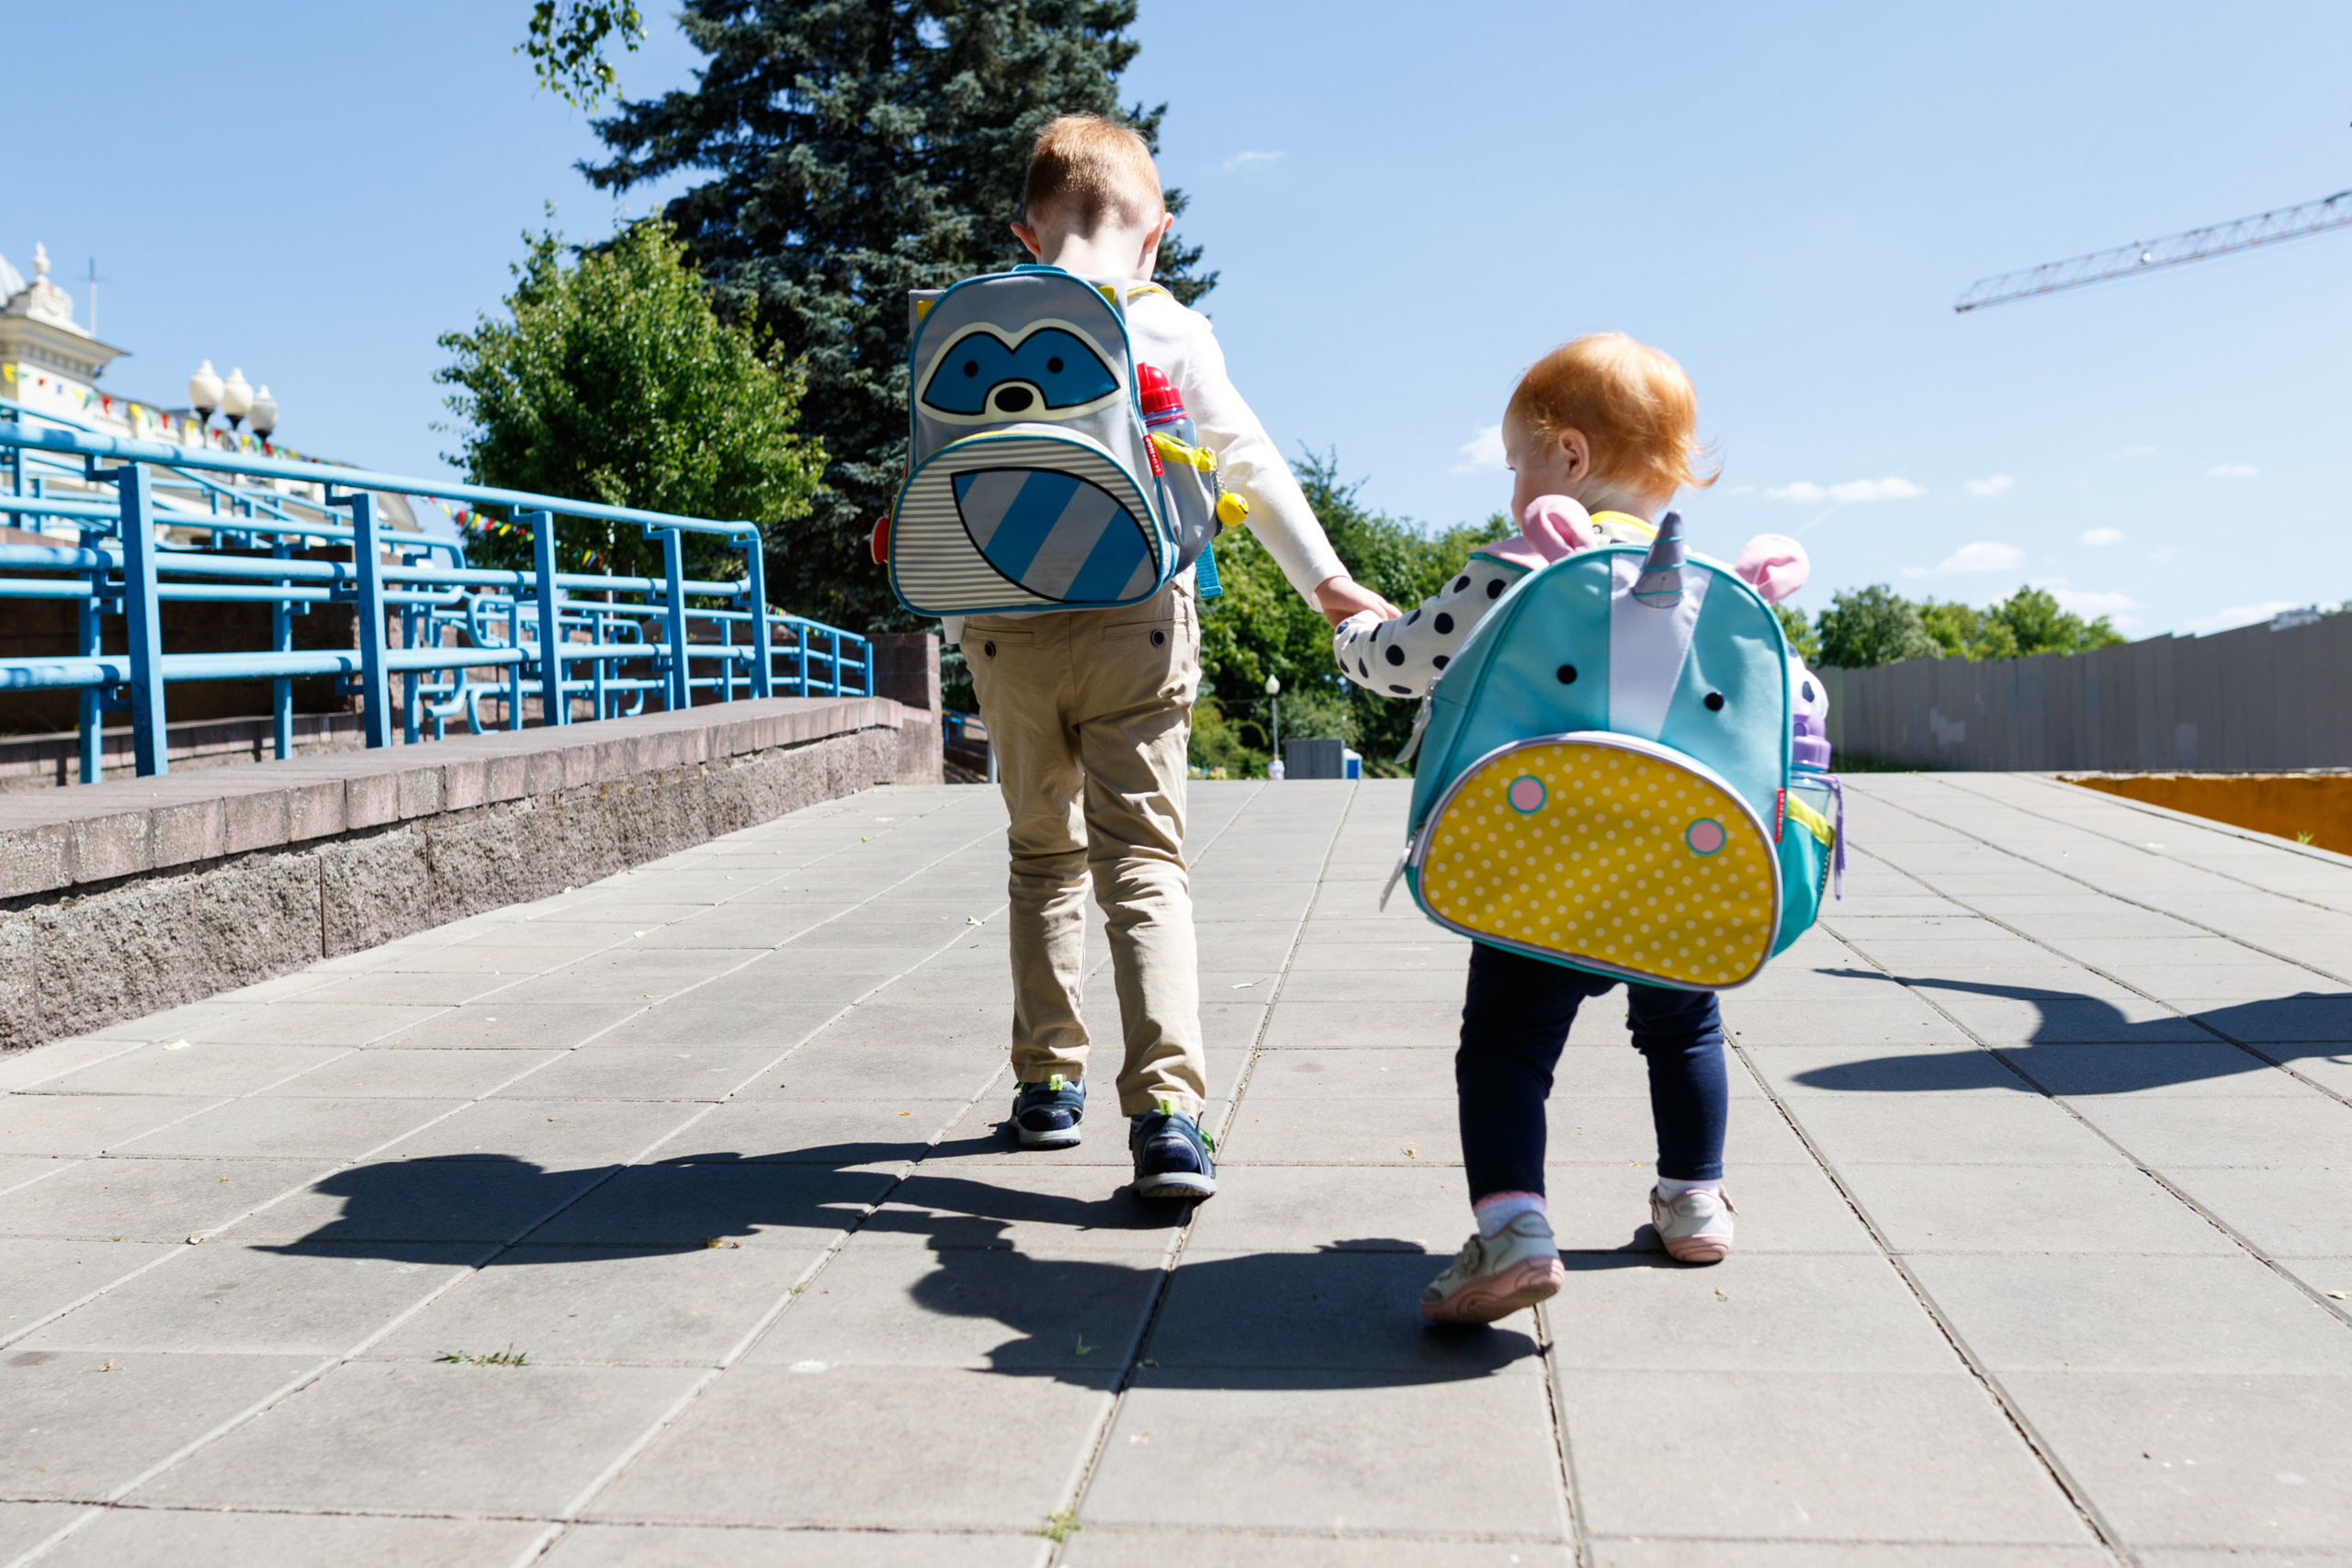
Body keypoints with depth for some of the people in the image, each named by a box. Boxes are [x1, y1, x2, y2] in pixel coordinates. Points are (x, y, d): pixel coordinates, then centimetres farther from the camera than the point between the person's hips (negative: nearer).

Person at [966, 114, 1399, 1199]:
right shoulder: (1171, 330, 3)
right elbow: (1246, 460, 3)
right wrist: (1326, 581, 6)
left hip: (1009, 631, 2)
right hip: (1134, 625, -1)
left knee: (1043, 858, 16)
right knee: (1145, 863, -2)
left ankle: (1047, 1082, 22)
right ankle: (1166, 1107, -14)